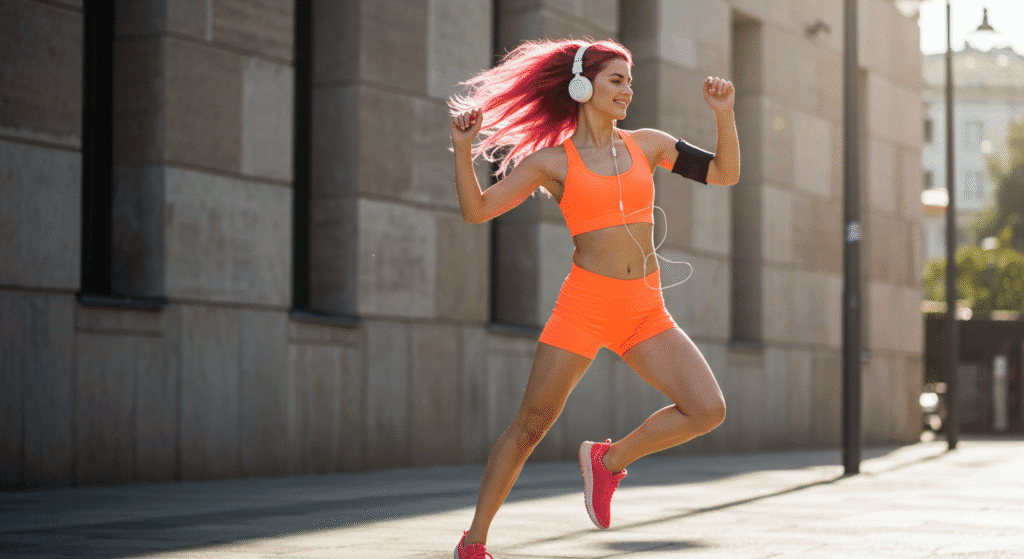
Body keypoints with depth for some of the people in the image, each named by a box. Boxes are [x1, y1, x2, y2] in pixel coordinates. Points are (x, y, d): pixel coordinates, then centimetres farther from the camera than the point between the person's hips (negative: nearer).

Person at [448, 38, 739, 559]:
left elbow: (725, 174, 12)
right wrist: (462, 149, -16)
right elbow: (475, 210, -3)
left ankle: (609, 459, 11)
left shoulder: (646, 144, 11)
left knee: (708, 409, -11)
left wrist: (724, 115, -2)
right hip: (584, 303, -4)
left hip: (645, 311, 4)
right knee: (529, 425, -2)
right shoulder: (552, 160, 1)